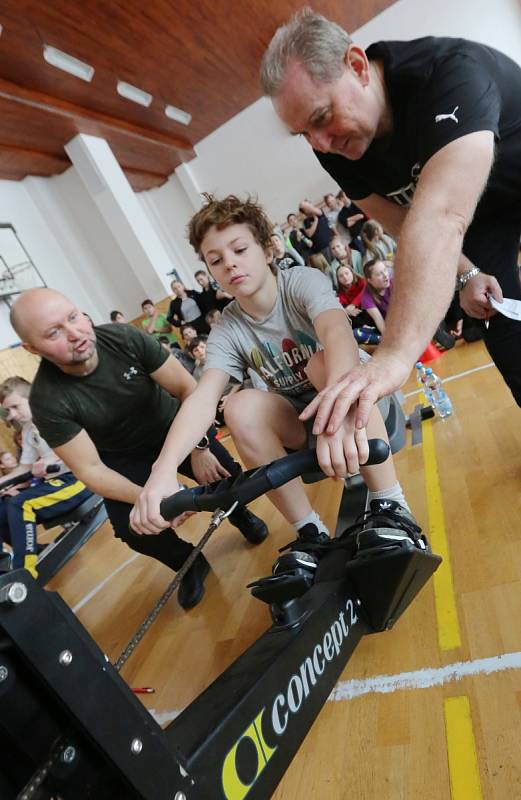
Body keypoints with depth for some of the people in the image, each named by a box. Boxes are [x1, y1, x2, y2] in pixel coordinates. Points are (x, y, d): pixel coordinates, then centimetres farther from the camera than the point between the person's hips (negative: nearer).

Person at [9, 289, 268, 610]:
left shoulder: (124, 337, -25)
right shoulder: (47, 401, -27)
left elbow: (188, 387, -18)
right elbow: (90, 469, -23)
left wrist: (199, 447, -24)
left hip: (174, 426, 1)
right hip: (125, 458, 0)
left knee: (228, 477, -16)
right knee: (134, 530, -20)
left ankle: (239, 513, 22)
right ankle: (189, 564, 13)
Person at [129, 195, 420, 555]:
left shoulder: (303, 281, -18)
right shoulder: (227, 331, -9)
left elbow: (338, 332, -39)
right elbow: (203, 397, -25)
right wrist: (164, 470, -43)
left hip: (360, 404, -2)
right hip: (303, 421, 3)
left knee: (323, 363, -33)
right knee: (241, 408, -26)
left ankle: (391, 509, -22)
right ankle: (310, 532, -12)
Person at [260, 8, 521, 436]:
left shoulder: (452, 70, -39)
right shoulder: (335, 151, -20)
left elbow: (441, 218, -52)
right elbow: (405, 226, -9)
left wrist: (396, 353, -60)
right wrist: (467, 274, -20)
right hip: (481, 210, 4)